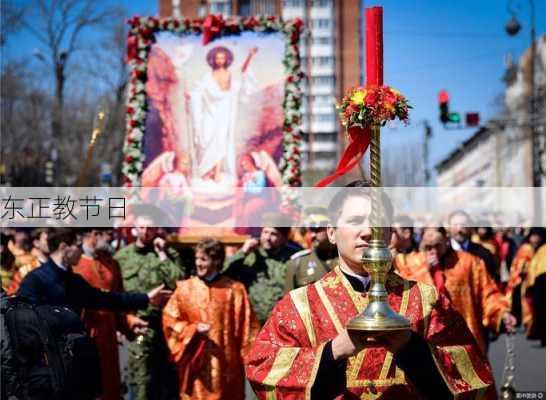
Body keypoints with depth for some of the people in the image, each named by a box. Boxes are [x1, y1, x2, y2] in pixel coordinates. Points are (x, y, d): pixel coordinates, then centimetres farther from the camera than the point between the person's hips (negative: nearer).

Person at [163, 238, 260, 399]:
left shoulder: (234, 290, 0)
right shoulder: (185, 288, 3)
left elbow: (246, 326, 1)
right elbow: (169, 318, 2)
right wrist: (194, 329, -12)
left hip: (225, 361, 0)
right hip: (195, 361, 1)